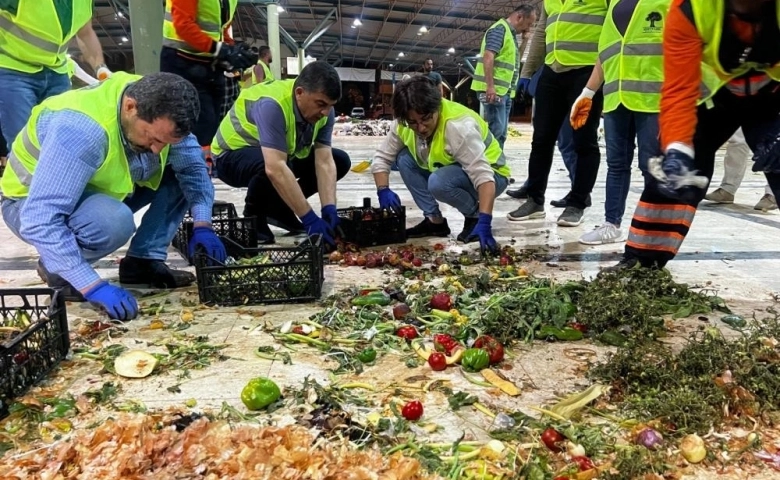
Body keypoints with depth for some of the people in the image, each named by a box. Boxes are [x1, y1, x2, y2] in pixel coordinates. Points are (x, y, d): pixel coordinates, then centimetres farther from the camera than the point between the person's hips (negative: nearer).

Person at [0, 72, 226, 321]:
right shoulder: (81, 129, -38)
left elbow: (192, 164, -9)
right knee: (113, 221, -38)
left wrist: (202, 225, -23)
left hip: (99, 190, 7)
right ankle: (55, 268, -7)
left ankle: (143, 261, -4)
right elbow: (40, 221, -40)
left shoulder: (157, 110, -18)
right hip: (31, 205, -7)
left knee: (180, 171, -9)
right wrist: (94, 286, -43)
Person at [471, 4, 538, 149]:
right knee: (496, 130, -13)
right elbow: (488, 57, -20)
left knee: (501, 132, 11)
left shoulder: (511, 33, 21)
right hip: (494, 90, -10)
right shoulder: (499, 29, -8)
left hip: (505, 90, 10)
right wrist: (490, 86, -26)